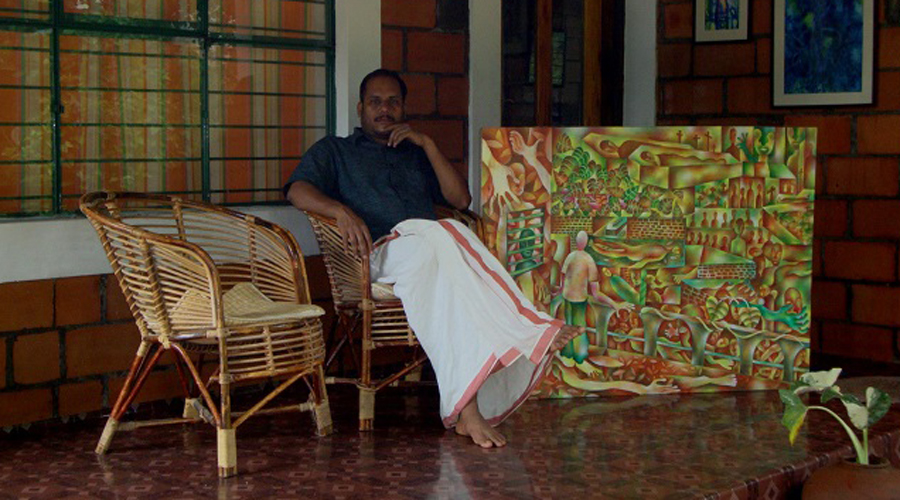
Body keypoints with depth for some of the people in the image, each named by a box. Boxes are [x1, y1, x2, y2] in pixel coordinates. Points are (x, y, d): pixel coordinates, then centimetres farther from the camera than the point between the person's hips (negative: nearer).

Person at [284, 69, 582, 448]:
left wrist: (427, 145, 12)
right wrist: (340, 210, -16)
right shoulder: (335, 151, 25)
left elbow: (461, 199, 19)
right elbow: (297, 190, 5)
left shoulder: (416, 155, 35)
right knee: (435, 237, -39)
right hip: (382, 253, -3)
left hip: (432, 248, 4)